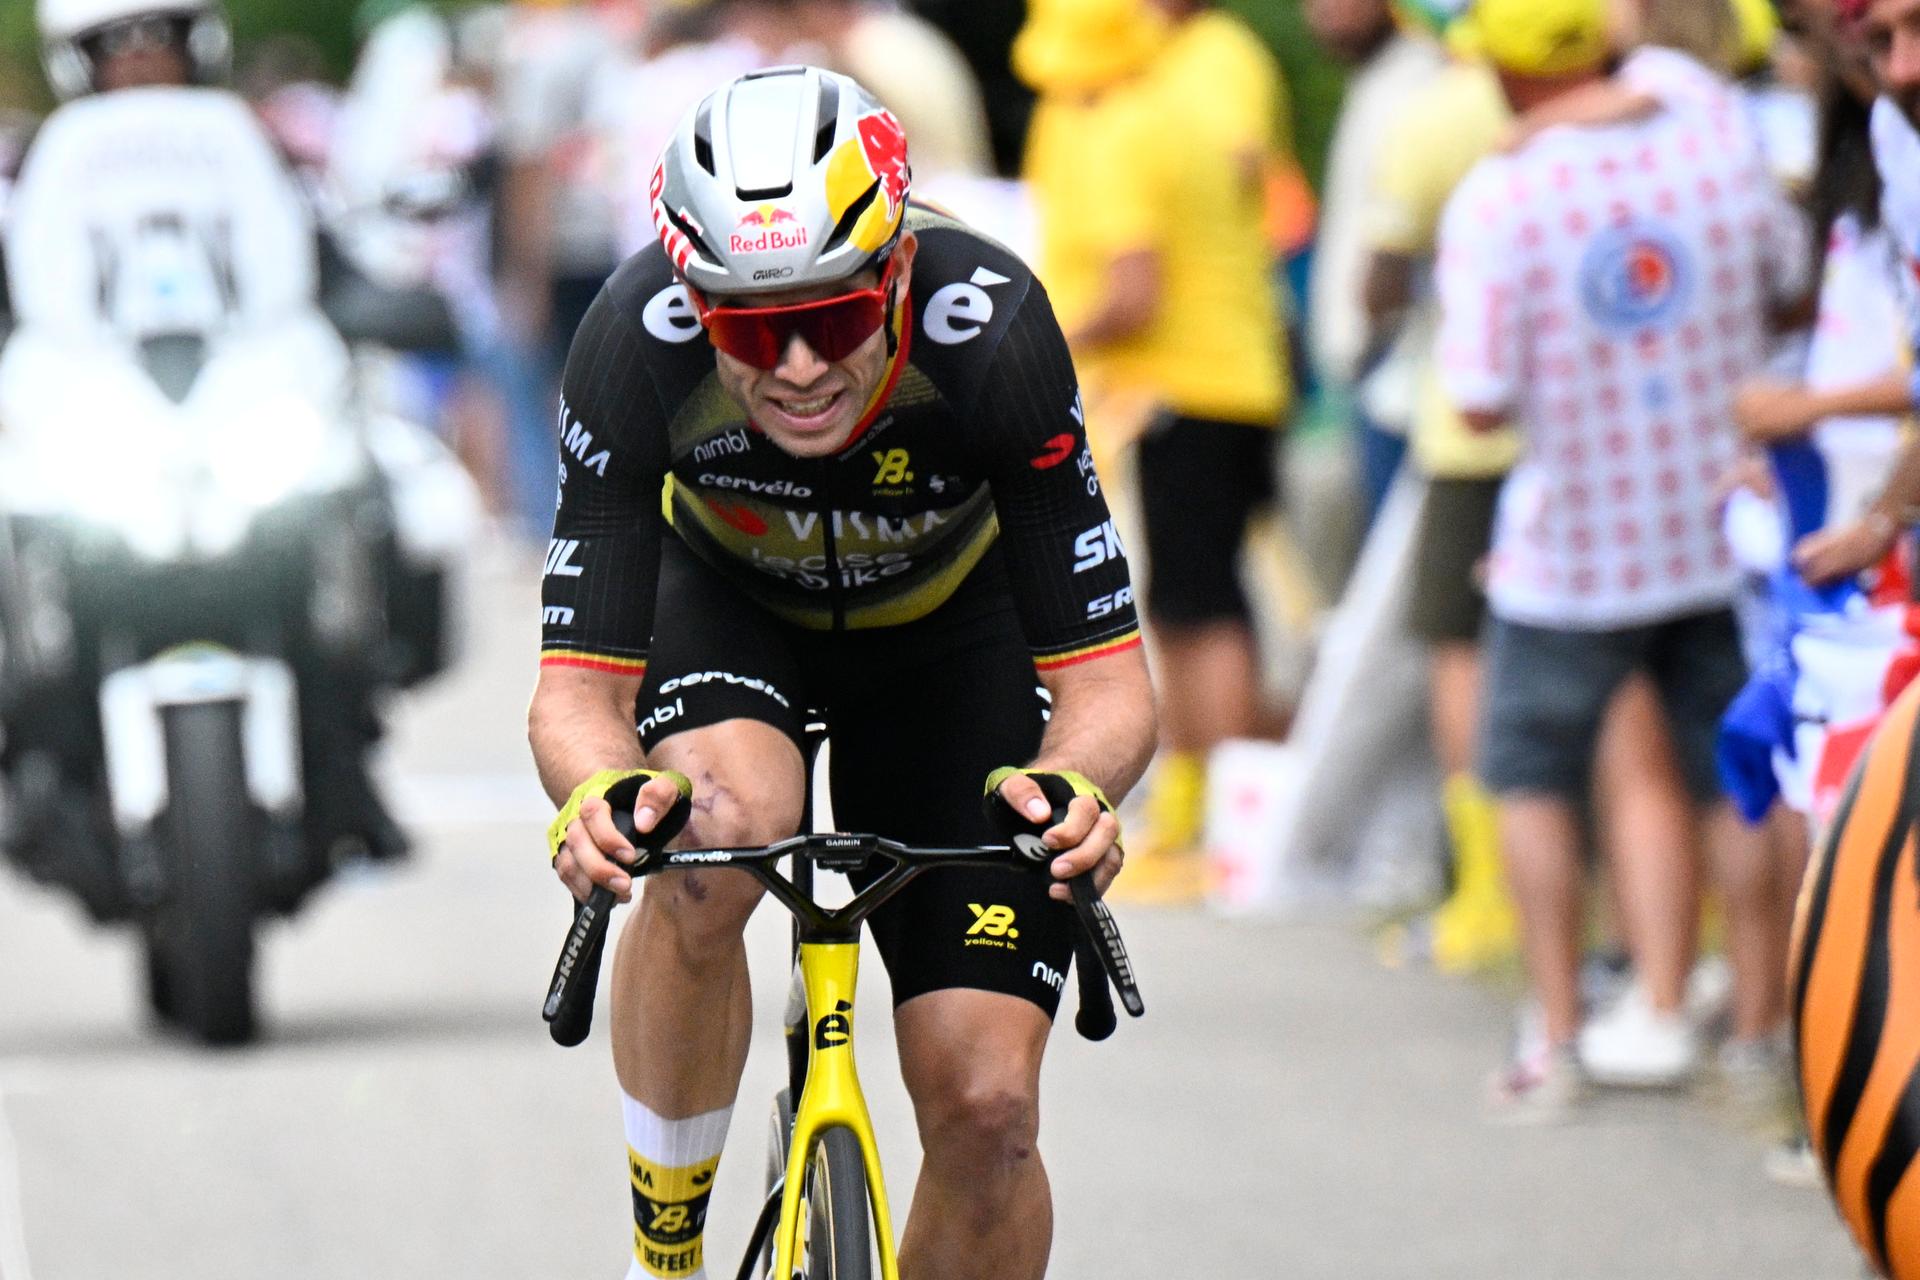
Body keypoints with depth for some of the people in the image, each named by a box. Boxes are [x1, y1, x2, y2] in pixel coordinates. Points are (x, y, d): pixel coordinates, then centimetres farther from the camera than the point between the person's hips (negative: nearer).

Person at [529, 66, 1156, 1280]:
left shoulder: (992, 332, -36)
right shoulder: (637, 346, -35)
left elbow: (1107, 678, -32)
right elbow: (579, 685, -32)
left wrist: (1076, 782, -54)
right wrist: (597, 790, -54)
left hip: (950, 625, 0)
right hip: (726, 600, 0)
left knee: (985, 1107, -12)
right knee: (716, 835, -35)